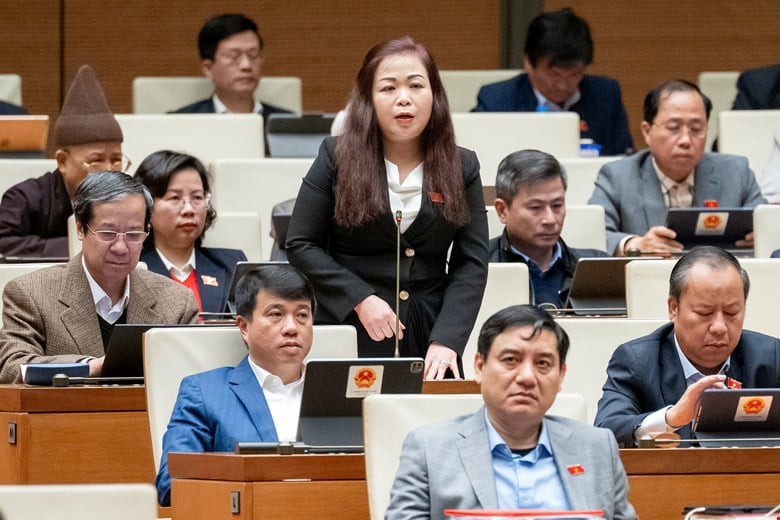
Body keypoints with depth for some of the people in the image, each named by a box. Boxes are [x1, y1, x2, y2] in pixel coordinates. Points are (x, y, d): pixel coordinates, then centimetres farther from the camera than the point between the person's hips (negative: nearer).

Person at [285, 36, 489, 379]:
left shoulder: (461, 168, 5)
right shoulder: (336, 158, 1)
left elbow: (471, 262, 0)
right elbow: (300, 245, 0)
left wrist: (446, 340, -13)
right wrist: (361, 300, -12)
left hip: (428, 338, 2)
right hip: (350, 334, -1)